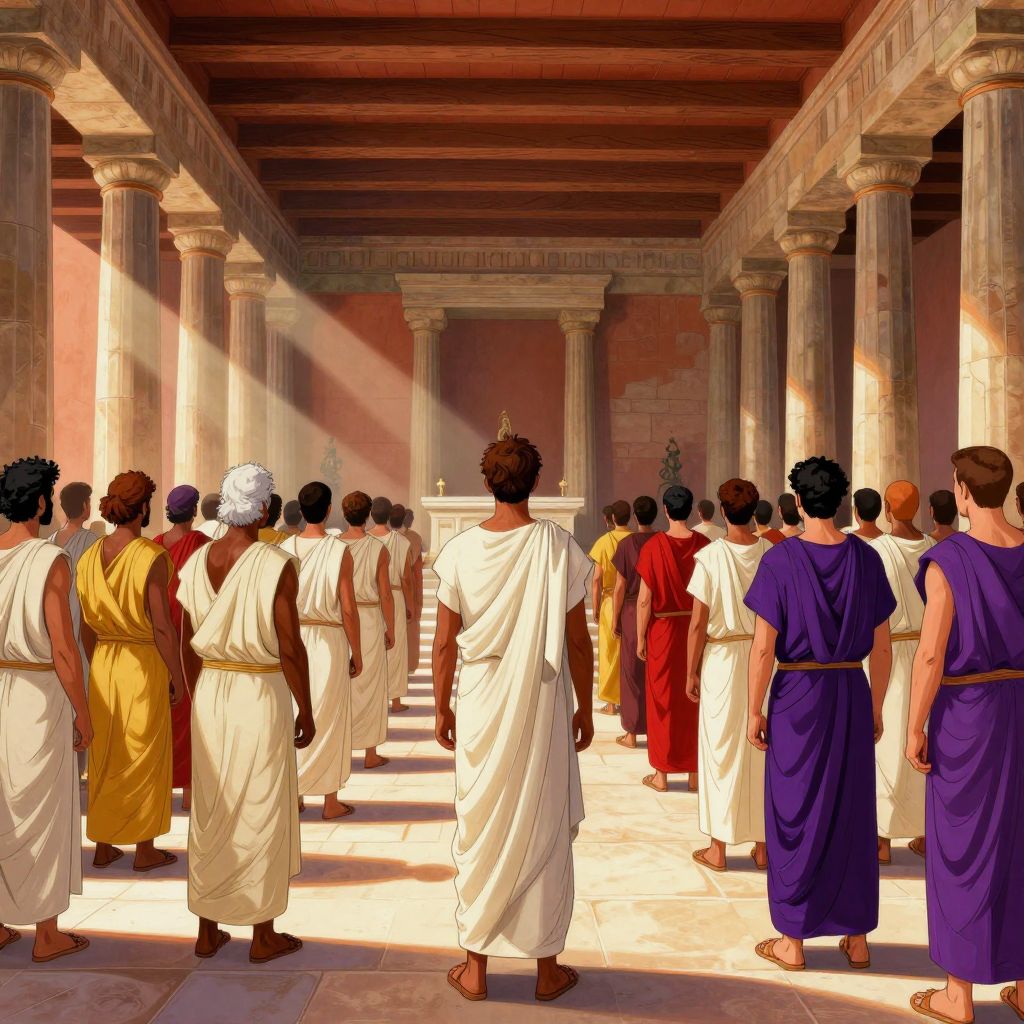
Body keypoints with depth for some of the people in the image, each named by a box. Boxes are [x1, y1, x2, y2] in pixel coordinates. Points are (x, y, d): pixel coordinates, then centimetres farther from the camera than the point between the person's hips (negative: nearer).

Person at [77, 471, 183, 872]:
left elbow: (86, 626, 8)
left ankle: (103, 846, 27)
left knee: (104, 754, 16)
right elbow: (162, 627, -18)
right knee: (144, 757, 7)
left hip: (103, 665, 6)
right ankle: (145, 850, 18)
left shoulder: (90, 557, 1)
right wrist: (177, 676, -8)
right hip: (145, 663, -6)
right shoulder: (152, 557, -18)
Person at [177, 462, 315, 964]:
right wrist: (305, 711, -5)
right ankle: (263, 936, 19)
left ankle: (207, 932, 26)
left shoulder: (196, 562, 1)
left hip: (209, 693, 5)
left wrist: (201, 696, 18)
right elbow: (290, 647, -15)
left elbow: (186, 643, 6)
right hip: (261, 695, -5)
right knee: (260, 810, 7)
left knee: (210, 810, 15)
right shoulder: (276, 565, -15)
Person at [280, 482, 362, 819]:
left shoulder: (284, 549, -3)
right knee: (329, 720, 8)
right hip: (329, 641, -3)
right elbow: (348, 609, -11)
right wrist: (357, 653, -1)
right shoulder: (339, 551, -11)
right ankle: (330, 800, 17)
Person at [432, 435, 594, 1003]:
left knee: (480, 832, 12)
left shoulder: (461, 551, -5)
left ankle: (475, 967, 23)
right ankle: (547, 967, 22)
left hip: (480, 711, 1)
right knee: (543, 832, 11)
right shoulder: (559, 548, -9)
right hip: (543, 707, -1)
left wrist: (442, 708, 12)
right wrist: (585, 709, 8)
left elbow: (444, 643, -1)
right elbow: (579, 642, -4)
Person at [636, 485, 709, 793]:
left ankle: (662, 774, 14)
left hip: (663, 629, -2)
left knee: (663, 699, 8)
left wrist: (640, 638, 0)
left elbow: (644, 600, -10)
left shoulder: (653, 547, -11)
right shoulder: (703, 545, -5)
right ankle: (695, 771, 19)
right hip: (697, 628, 2)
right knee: (694, 699, 12)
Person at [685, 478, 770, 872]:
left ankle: (718, 848, 14)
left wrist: (691, 672, 1)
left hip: (722, 658, -3)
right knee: (764, 749, 12)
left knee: (722, 750, 7)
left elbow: (698, 622, -9)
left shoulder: (710, 556, -10)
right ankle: (763, 844, 21)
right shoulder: (773, 554, -2)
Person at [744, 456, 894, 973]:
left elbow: (764, 646, -12)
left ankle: (792, 940, 18)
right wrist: (875, 709, 14)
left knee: (794, 813, 8)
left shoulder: (780, 560, -11)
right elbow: (881, 646, 3)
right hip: (852, 696, 3)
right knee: (853, 812, 15)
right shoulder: (866, 558, -1)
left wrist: (754, 711, -3)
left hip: (797, 697, -3)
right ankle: (857, 936, 26)